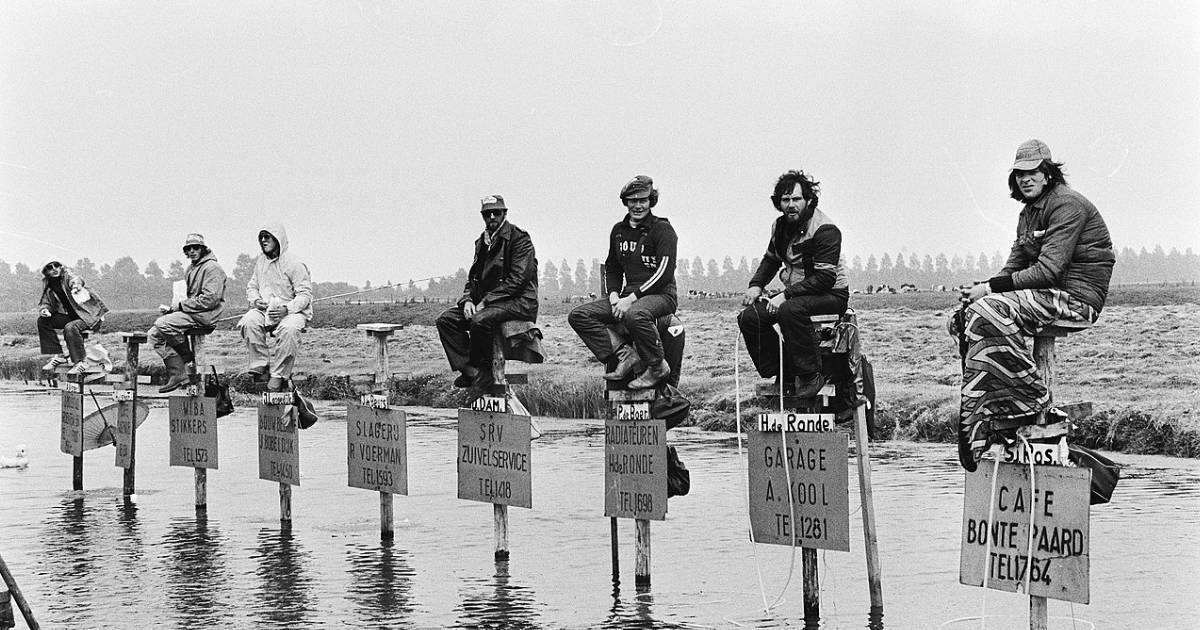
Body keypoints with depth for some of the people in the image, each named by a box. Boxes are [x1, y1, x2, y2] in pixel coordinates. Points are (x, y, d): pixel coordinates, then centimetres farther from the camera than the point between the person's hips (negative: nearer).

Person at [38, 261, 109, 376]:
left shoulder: (67, 277, -12)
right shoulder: (49, 288, 6)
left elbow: (75, 280, -29)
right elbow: (45, 303, 9)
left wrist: (76, 284, -49)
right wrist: (44, 310, -11)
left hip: (91, 316, -8)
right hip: (71, 317, 8)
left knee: (70, 327, -36)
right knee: (43, 321, -5)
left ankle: (81, 363, -25)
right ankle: (57, 356, -4)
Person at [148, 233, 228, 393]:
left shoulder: (212, 268, -9)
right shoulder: (191, 269, 21)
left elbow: (210, 299, -19)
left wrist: (180, 305, -15)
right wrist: (171, 308, 2)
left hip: (203, 315, -10)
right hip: (188, 313, 10)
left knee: (162, 324, -27)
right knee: (153, 334, -5)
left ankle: (188, 356, -6)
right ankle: (177, 375, -9)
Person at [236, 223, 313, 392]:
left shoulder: (294, 264, -9)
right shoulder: (261, 261, 11)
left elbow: (305, 295, -10)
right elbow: (251, 287, 18)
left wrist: (286, 309, -26)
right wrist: (255, 300, -6)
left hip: (292, 310, -5)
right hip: (265, 309, 5)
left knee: (289, 328, -39)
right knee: (249, 321, -29)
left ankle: (279, 375, -27)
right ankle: (260, 367, -23)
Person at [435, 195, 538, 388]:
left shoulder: (519, 238, -8)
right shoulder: (482, 242, 17)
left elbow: (517, 280, -16)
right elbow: (472, 277, 20)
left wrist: (485, 302, -19)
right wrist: (467, 300, -3)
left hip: (519, 302, -8)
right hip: (485, 301, 8)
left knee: (480, 320, -35)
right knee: (446, 320, -9)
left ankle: (483, 367, -12)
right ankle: (471, 370, -19)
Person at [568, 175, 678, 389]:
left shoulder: (662, 229, -6)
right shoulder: (619, 231, 15)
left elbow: (664, 273, -15)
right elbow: (611, 269, 24)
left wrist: (632, 298, -21)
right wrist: (614, 296, 2)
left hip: (660, 294, -7)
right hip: (628, 295, 7)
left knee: (635, 315, -42)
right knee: (578, 316, -10)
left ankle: (657, 367, -21)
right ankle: (624, 355, -19)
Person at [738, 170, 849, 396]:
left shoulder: (825, 230, -19)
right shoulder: (781, 226, 7)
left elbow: (825, 278, -24)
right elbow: (770, 259, 23)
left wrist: (786, 295, -27)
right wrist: (755, 286, 4)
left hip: (831, 295, -8)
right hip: (795, 293, 8)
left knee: (789, 310, -38)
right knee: (749, 317, -10)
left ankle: (811, 375, -26)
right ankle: (781, 375, -2)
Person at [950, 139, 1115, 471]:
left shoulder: (1067, 205, -13)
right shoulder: (1029, 212, 18)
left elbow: (1048, 270, -21)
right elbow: (1015, 266, 15)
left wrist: (991, 288, -20)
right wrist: (984, 289, -5)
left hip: (1078, 297, -10)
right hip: (1047, 293, 10)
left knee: (988, 311, -27)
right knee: (965, 316, -3)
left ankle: (1033, 401, -19)